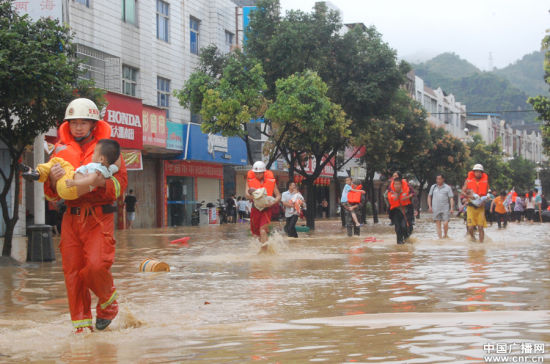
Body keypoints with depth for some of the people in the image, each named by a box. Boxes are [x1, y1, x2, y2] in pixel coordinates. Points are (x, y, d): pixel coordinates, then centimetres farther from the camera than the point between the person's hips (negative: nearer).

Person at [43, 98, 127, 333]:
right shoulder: (60, 149, 11)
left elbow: (121, 182, -1)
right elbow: (51, 195, 12)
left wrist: (103, 182, -22)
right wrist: (53, 180, -11)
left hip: (99, 217, -3)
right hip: (71, 217, 3)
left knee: (97, 265, -17)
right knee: (72, 270, 0)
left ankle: (108, 303, 13)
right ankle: (82, 322, 11)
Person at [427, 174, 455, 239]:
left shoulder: (447, 187, 2)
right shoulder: (433, 187, 9)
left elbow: (451, 198, 0)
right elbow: (429, 196, 17)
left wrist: (451, 208, -9)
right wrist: (429, 206, 8)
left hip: (445, 209, -2)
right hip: (436, 209, 2)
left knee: (445, 223, -9)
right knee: (438, 224, 2)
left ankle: (445, 235, 14)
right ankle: (440, 237, 8)